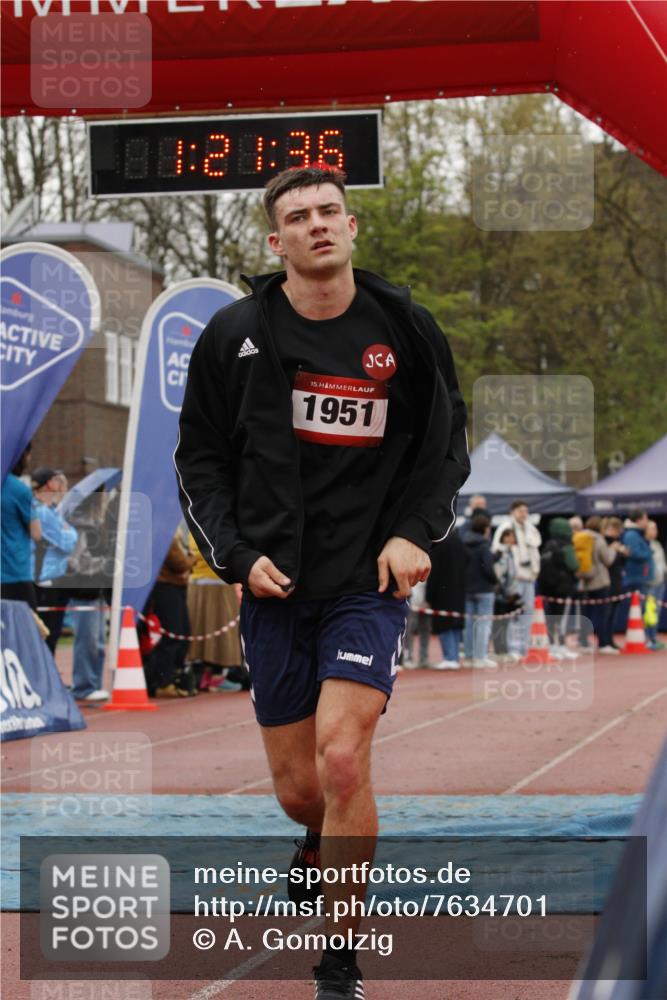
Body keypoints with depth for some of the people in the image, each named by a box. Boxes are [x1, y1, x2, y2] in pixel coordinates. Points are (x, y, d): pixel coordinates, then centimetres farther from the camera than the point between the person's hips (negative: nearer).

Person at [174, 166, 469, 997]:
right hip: (275, 586, 2)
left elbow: (445, 444, 11)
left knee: (342, 757, -18)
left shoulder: (403, 329, 1)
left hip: (369, 583, -1)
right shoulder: (235, 334, 0)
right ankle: (323, 847, 46)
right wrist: (239, 555, -6)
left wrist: (412, 533, -5)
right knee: (297, 787, 7)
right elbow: (200, 460, 7)